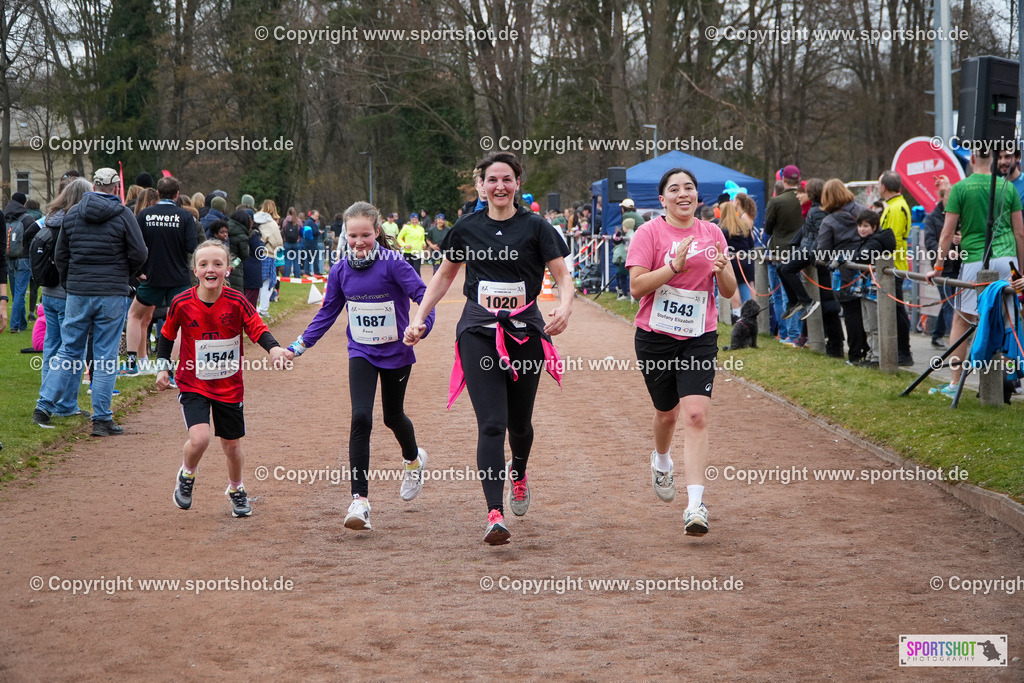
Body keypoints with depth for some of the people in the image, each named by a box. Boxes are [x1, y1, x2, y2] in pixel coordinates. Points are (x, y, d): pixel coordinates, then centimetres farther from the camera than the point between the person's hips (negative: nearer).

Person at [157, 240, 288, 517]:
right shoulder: (182, 304, -10)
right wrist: (163, 367, 1)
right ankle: (187, 476, 12)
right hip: (193, 384, -1)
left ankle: (237, 490, 39)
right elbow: (167, 335, 6)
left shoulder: (237, 302, -12)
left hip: (229, 386, 1)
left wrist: (273, 348, -36)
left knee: (232, 444, 11)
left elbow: (258, 329, -16)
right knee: (199, 438, -21)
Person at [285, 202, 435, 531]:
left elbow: (423, 295, -21)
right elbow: (327, 313, 7)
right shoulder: (341, 271, -4)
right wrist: (298, 347, 1)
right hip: (361, 354, 2)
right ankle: (360, 500, -15)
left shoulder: (392, 263, -17)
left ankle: (414, 459, 52)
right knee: (361, 418, -15)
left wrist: (421, 327, -41)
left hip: (396, 353, -2)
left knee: (393, 416, 15)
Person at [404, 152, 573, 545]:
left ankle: (518, 474, 46)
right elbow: (445, 275, 19)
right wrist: (419, 317, 10)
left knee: (519, 422, 11)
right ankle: (495, 514, -18)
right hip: (479, 332, 0)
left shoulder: (535, 227, 0)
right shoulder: (467, 228, 6)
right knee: (491, 424, -12)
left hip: (525, 331, 0)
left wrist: (564, 307, -24)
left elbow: (564, 278, -3)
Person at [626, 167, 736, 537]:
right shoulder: (649, 233, -4)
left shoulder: (712, 233, 7)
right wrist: (675, 266, -23)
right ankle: (661, 461, 50)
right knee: (667, 412, 15)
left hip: (700, 338, 1)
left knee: (696, 415, -14)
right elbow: (637, 286, -12)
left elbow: (729, 292, 9)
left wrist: (722, 270, -12)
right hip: (655, 336, -1)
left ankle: (696, 505, -18)